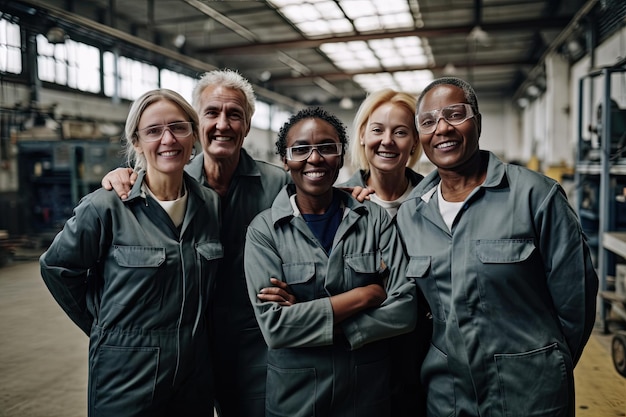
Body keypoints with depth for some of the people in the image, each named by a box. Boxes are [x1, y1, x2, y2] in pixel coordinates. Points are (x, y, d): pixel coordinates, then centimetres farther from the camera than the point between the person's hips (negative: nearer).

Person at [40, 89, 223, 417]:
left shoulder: (211, 204, -1)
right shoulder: (105, 207, -15)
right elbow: (56, 267, -2)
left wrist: (190, 327, 9)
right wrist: (103, 324, 1)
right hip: (128, 374, -4)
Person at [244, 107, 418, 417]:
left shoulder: (375, 219, -5)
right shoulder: (264, 230, -9)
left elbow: (404, 310, -12)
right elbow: (274, 326, -17)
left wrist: (304, 319, -18)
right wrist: (364, 296, -17)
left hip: (370, 388, 2)